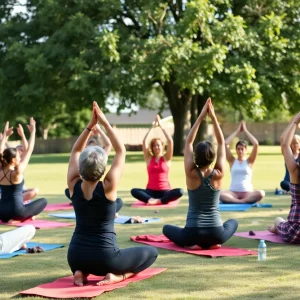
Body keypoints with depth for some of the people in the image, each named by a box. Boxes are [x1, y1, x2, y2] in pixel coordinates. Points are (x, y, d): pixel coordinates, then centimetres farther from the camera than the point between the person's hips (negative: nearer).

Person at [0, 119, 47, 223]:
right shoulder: (17, 172, -13)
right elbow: (29, 151, -8)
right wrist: (33, 131, -1)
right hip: (16, 211, -7)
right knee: (43, 201, 12)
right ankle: (24, 217, 2)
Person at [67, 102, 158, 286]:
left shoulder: (74, 185, -5)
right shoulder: (108, 187, -14)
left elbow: (76, 151, 9)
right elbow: (121, 151, -3)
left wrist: (91, 124, 5)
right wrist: (105, 123, 0)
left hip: (76, 256, 4)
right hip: (105, 257, -4)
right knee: (152, 252, 17)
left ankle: (80, 272, 10)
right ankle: (117, 275, -5)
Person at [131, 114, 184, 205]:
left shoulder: (166, 158, 7)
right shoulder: (149, 158, 10)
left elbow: (170, 141, -4)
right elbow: (144, 142, 0)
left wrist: (161, 126, 2)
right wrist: (152, 127, 5)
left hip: (164, 191, -1)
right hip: (151, 191, 1)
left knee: (180, 191, -32)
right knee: (134, 191, -27)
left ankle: (159, 201, -37)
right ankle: (152, 199, -41)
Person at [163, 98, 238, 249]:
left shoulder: (191, 174, -7)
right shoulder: (218, 175, -5)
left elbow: (188, 142, 2)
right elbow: (222, 143, 5)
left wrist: (201, 117, 3)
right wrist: (213, 117, 4)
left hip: (193, 233, -1)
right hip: (215, 234, 1)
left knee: (167, 228, 31)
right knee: (233, 222, 35)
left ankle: (192, 243, 6)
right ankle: (212, 243, 10)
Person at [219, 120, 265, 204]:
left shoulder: (249, 161, 9)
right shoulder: (232, 161, 10)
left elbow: (256, 144, -4)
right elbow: (225, 144, -1)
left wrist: (245, 130, 4)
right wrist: (237, 131, 6)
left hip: (247, 193, 0)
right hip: (233, 192, 0)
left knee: (261, 193, -33)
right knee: (219, 194, -33)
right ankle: (244, 201, -35)